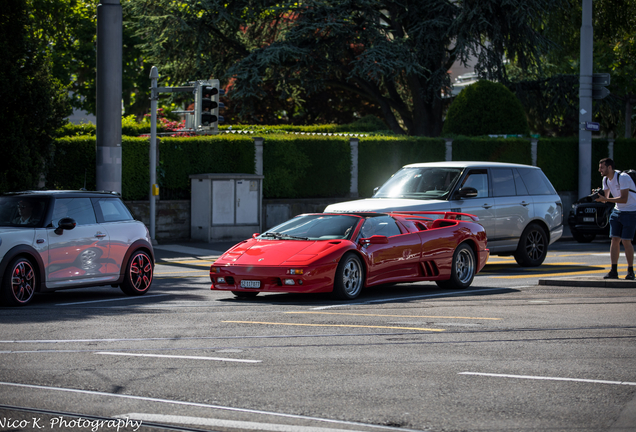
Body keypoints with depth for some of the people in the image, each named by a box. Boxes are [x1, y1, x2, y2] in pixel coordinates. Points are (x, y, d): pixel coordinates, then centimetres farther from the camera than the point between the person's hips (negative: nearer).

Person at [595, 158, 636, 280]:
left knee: (626, 241, -9)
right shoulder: (606, 180, 4)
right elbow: (605, 198, 10)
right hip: (617, 211, 7)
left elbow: (624, 199, -28)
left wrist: (605, 199, -31)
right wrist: (598, 195, -12)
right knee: (614, 240, 0)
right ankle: (614, 271, 1)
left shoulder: (623, 178, -22)